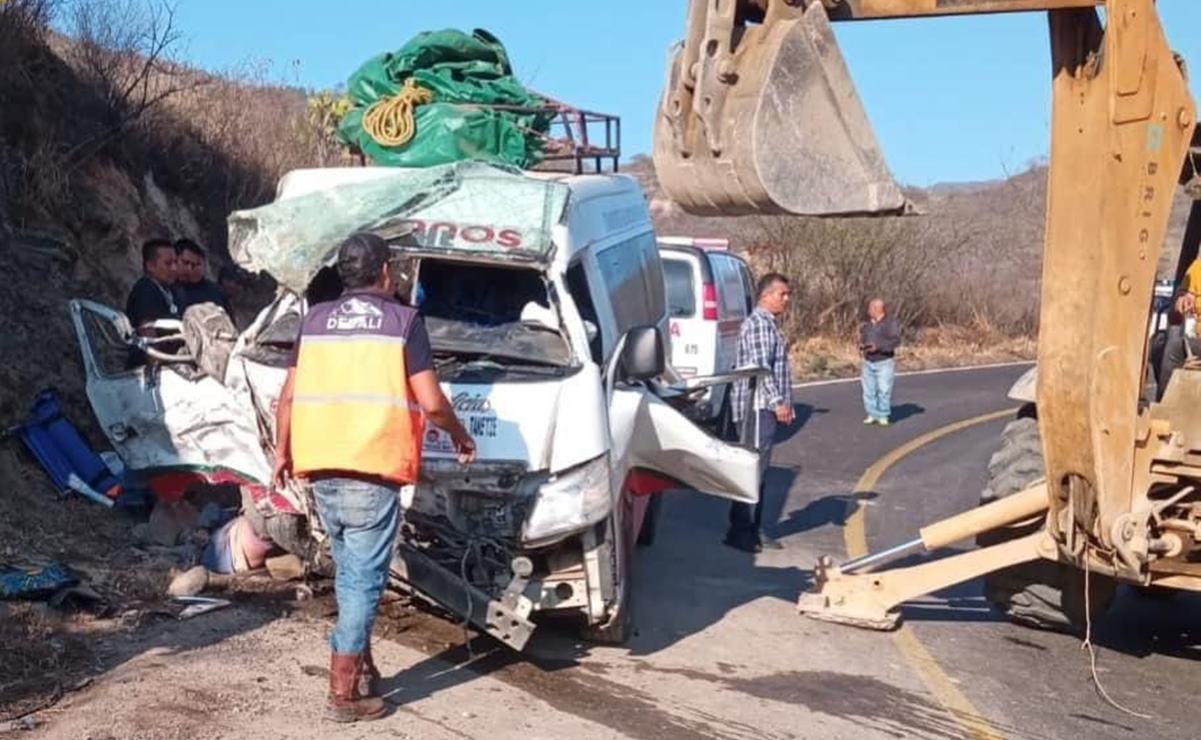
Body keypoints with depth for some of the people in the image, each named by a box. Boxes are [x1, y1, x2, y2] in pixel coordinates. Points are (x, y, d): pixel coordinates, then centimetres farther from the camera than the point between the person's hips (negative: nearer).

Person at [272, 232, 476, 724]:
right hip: (372, 471, -5)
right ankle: (344, 691, 1)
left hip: (321, 469, 5)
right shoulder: (403, 321, -2)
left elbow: (290, 395, 11)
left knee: (349, 572, 20)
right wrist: (460, 437, 11)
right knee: (363, 578, 0)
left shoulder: (315, 319, 11)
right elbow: (430, 402, -6)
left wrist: (282, 451, 24)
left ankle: (361, 668, 30)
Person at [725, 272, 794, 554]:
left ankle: (754, 530, 17)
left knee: (758, 470, 12)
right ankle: (739, 531, -6)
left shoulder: (768, 324, 21)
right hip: (758, 407, -11)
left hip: (765, 408, 11)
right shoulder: (758, 323, -12)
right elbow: (760, 368, -20)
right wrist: (778, 402, -20)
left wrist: (784, 404, 21)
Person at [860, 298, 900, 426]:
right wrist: (861, 345, -2)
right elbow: (863, 338, 21)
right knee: (869, 391, 3)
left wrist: (878, 347, -26)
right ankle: (872, 415, 11)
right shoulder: (867, 324, 10)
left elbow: (896, 340, -19)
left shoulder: (890, 322, -9)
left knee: (884, 391, -7)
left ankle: (883, 417, 2)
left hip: (884, 363, -6)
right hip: (868, 363, 6)